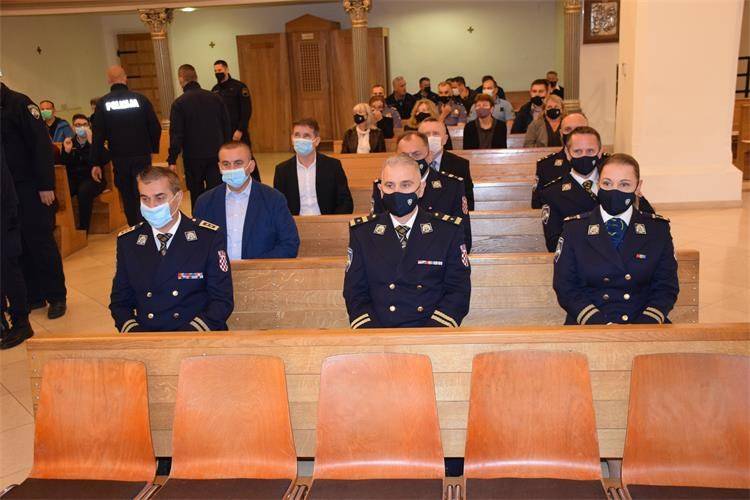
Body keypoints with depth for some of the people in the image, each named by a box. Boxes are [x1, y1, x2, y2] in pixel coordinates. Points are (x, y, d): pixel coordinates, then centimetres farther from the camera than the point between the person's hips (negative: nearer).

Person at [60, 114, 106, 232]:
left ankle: (83, 229, -26)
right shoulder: (69, 143, 13)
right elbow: (63, 165, 7)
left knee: (84, 191, -36)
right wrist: (66, 151, -9)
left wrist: (91, 142, -22)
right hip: (74, 179, 4)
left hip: (93, 179, -3)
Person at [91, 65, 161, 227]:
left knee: (128, 197, 14)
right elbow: (155, 127, -2)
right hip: (142, 155, -1)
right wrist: (153, 148, 14)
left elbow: (97, 136, -3)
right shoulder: (140, 99, -3)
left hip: (119, 158, 1)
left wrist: (96, 163, -1)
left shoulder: (103, 103, -1)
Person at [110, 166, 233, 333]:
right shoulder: (127, 241, 7)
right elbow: (120, 300, 12)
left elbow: (222, 300, -2)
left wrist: (191, 334, -16)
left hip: (195, 337, -2)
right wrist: (133, 331, -7)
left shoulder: (209, 237, -2)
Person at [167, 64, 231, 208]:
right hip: (216, 154, 2)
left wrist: (172, 160, -7)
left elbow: (176, 134, -11)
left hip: (193, 157, -2)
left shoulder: (179, 103, -9)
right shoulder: (215, 98, 1)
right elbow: (227, 127, 6)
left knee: (197, 195, 11)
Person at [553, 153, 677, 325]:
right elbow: (565, 287, 3)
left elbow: (667, 287, 9)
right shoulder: (574, 228, 7)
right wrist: (601, 325, -11)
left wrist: (643, 327, -8)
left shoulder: (658, 229, 12)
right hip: (588, 327, -2)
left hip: (643, 322, 2)